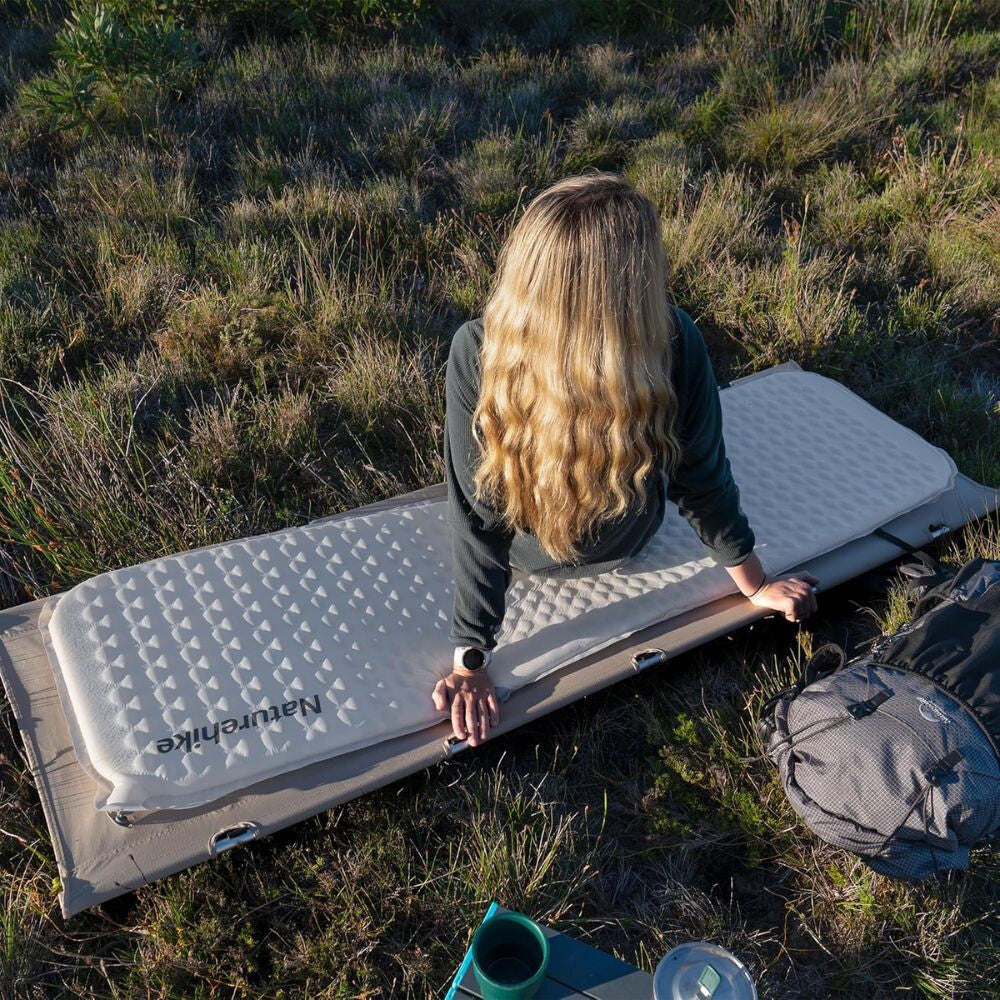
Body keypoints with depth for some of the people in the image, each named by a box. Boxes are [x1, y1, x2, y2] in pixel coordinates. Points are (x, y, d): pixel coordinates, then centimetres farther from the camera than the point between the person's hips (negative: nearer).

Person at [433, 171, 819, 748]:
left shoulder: (477, 353, -36)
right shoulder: (675, 342, -33)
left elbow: (476, 519, -29)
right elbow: (704, 484, -20)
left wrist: (471, 662, -17)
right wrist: (755, 584, -2)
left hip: (525, 552, -1)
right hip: (624, 547, 1)